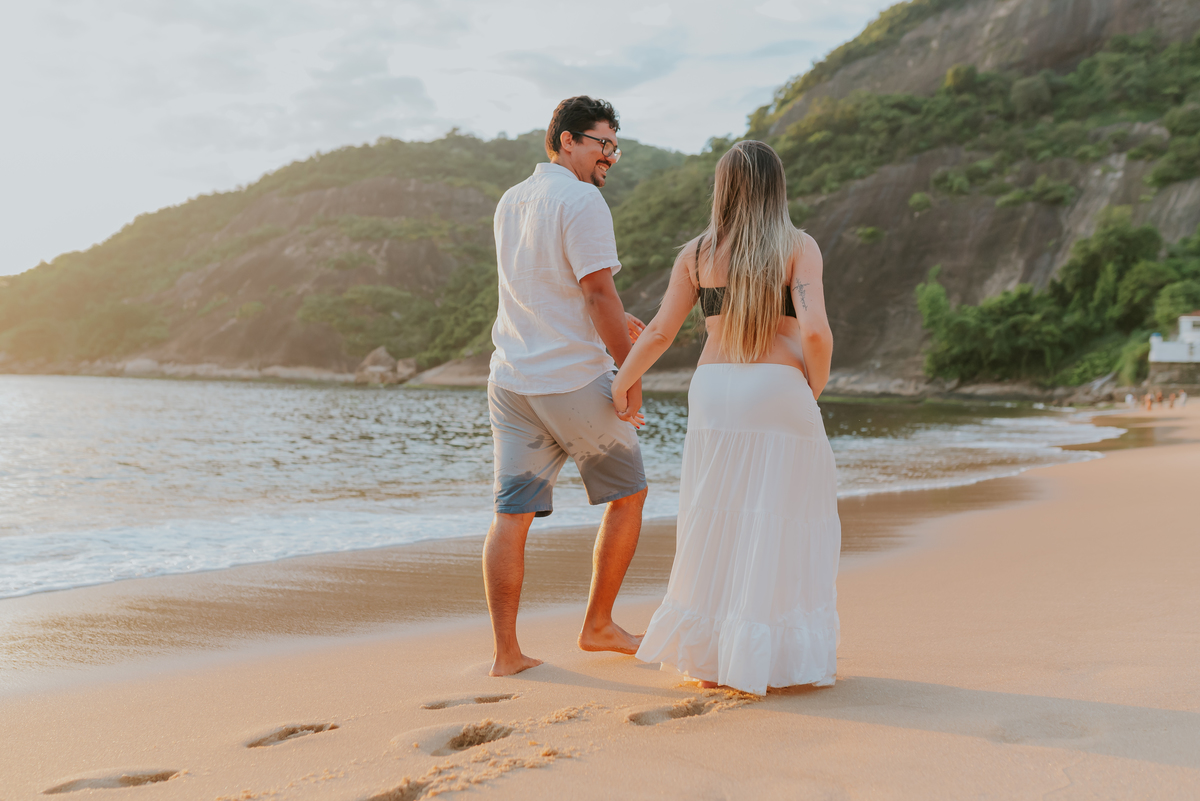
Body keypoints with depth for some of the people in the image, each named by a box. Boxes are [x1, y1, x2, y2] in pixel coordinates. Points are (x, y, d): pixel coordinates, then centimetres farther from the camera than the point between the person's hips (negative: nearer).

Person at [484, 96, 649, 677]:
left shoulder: (510, 203, 14)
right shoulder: (581, 201, -12)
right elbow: (598, 291, -17)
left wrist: (613, 319, 25)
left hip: (511, 382, 7)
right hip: (575, 382, -7)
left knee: (512, 513, 5)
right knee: (627, 496, 13)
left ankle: (505, 652, 5)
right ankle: (598, 626, 18)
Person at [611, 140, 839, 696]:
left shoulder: (698, 252, 7)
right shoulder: (799, 247, -1)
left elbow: (659, 333, 5)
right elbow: (815, 331, -13)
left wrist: (622, 383, 19)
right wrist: (815, 388, 4)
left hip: (713, 393, 3)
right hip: (780, 389, -3)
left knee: (715, 527, 12)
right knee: (784, 528, 7)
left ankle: (708, 659, 17)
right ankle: (785, 657, 12)